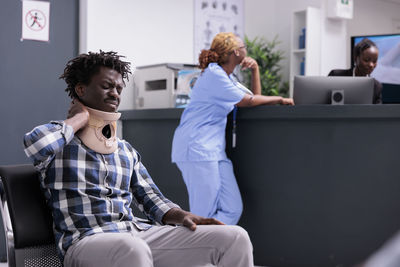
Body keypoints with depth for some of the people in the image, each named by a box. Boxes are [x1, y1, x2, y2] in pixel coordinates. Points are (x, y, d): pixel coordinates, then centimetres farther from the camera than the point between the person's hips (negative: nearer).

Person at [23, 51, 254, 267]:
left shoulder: (126, 150, 23)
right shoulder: (60, 139, 6)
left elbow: (152, 199, 21)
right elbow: (35, 142, -19)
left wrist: (183, 216, -1)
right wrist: (81, 117, -2)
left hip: (137, 233, 6)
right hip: (85, 240, -5)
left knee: (235, 237, -12)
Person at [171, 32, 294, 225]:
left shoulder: (226, 76, 19)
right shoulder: (214, 75, -10)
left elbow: (255, 97, 23)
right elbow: (249, 102, -7)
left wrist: (255, 70, 13)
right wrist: (280, 100, 6)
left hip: (215, 149, 10)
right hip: (197, 148, -9)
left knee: (233, 209, 0)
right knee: (204, 215, -10)